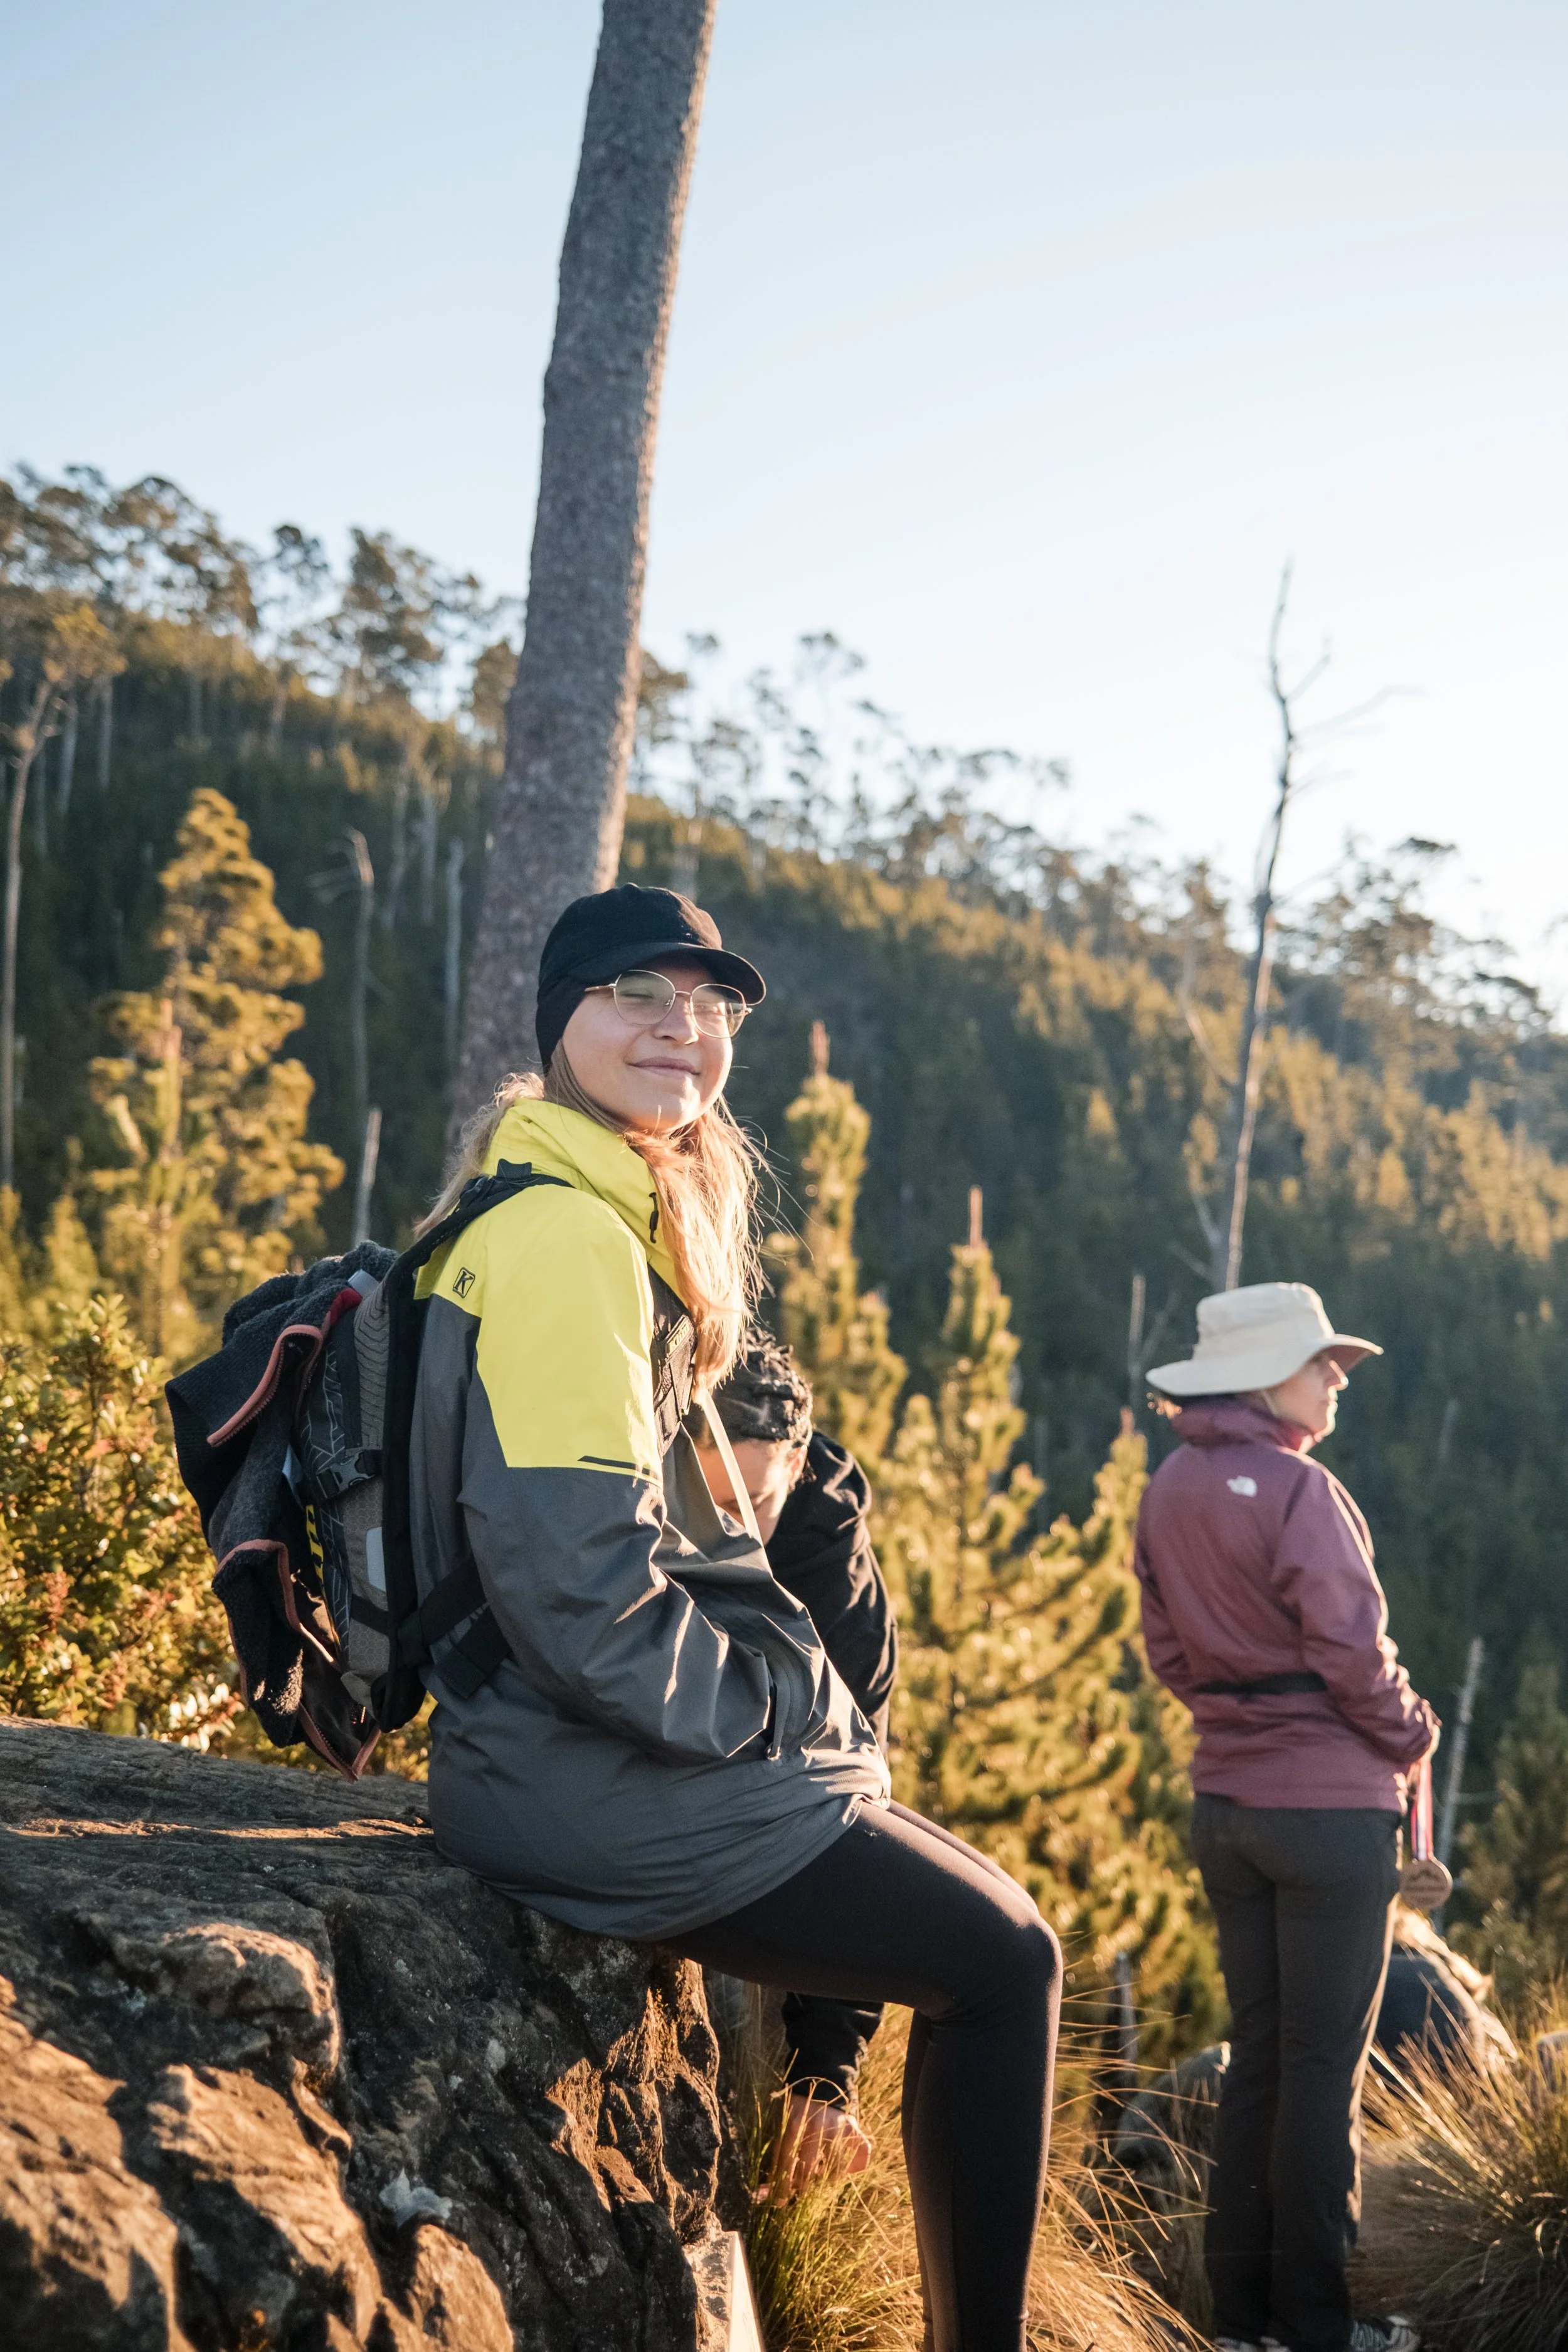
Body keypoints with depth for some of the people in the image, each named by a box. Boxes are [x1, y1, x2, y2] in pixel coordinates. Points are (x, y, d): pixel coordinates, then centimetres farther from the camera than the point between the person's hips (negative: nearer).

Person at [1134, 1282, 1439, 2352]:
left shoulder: (1171, 1491, 7)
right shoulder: (1297, 1491, -17)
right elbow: (1352, 1651, -16)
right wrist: (1412, 1735, 0)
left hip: (1227, 1804, 7)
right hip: (1330, 1802, -7)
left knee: (1257, 2052, 14)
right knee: (1325, 2064, 1)